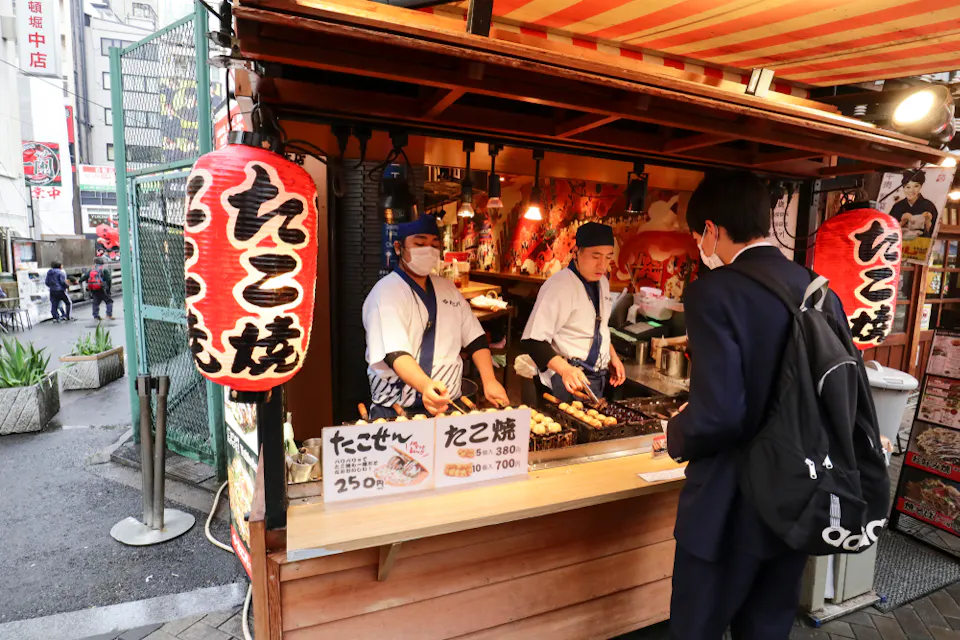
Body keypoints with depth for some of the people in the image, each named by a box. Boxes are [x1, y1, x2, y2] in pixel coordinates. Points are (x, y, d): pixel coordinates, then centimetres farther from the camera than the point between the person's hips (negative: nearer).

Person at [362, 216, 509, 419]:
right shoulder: (385, 293, -9)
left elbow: (475, 338, 10)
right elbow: (395, 352, -23)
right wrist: (426, 386, -40)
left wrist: (490, 381, -5)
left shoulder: (448, 289, 12)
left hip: (449, 404, 5)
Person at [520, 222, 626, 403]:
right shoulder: (559, 286, -20)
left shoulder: (602, 282, 6)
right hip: (569, 380, -8)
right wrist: (565, 369, -36)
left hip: (598, 379, 8)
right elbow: (533, 340, -25)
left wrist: (613, 356, 11)